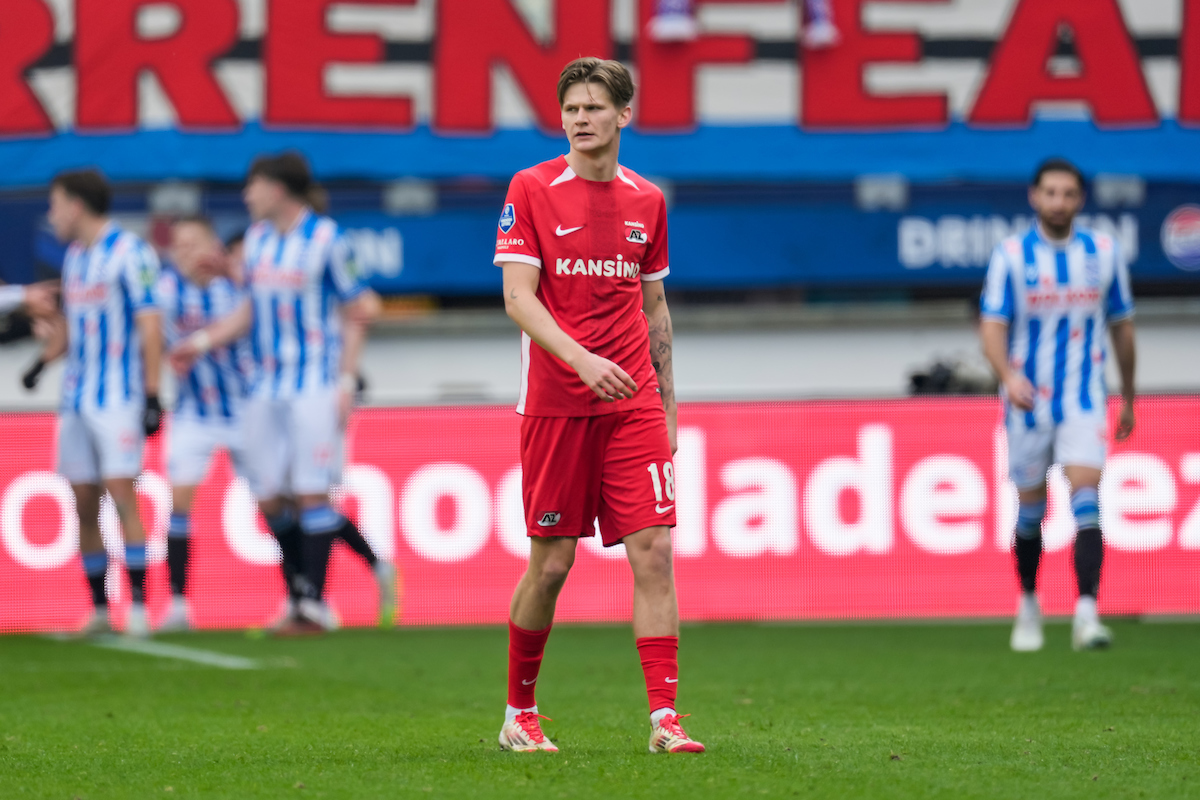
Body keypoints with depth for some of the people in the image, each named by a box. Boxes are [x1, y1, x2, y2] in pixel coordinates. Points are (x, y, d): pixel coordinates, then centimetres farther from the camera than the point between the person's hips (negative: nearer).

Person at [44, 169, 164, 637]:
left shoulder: (129, 253, -9)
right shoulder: (75, 257, 15)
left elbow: (150, 325, -12)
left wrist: (152, 395, -15)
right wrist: (47, 357, 15)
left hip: (118, 397, -7)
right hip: (76, 399, 7)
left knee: (122, 495, -13)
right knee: (83, 505, 4)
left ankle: (138, 607, -12)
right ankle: (98, 609, 9)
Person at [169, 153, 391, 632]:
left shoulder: (326, 240, -7)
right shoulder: (257, 239, 12)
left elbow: (354, 316, -4)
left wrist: (346, 383, -10)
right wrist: (203, 341, 14)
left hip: (315, 387, -7)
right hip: (267, 387, 7)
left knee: (311, 495, -8)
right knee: (271, 500, 3)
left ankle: (314, 605, -3)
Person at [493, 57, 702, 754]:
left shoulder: (647, 200, 10)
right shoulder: (531, 189, -2)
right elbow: (517, 296, -10)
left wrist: (667, 406, 14)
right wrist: (581, 359, -24)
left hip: (634, 404, 3)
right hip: (555, 403, -3)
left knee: (654, 552, -8)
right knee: (551, 563, 2)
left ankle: (664, 718, -9)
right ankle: (519, 713, 19)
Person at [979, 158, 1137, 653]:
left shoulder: (1103, 253, 3)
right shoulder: (1011, 255, -3)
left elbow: (1121, 327, 13)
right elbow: (992, 325, -9)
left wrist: (1128, 399, 18)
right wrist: (1008, 375, -29)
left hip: (1084, 402, 0)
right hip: (1028, 402, 0)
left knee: (1085, 494, -17)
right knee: (1030, 508, 8)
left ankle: (1087, 616, -24)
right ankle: (1028, 607, 30)